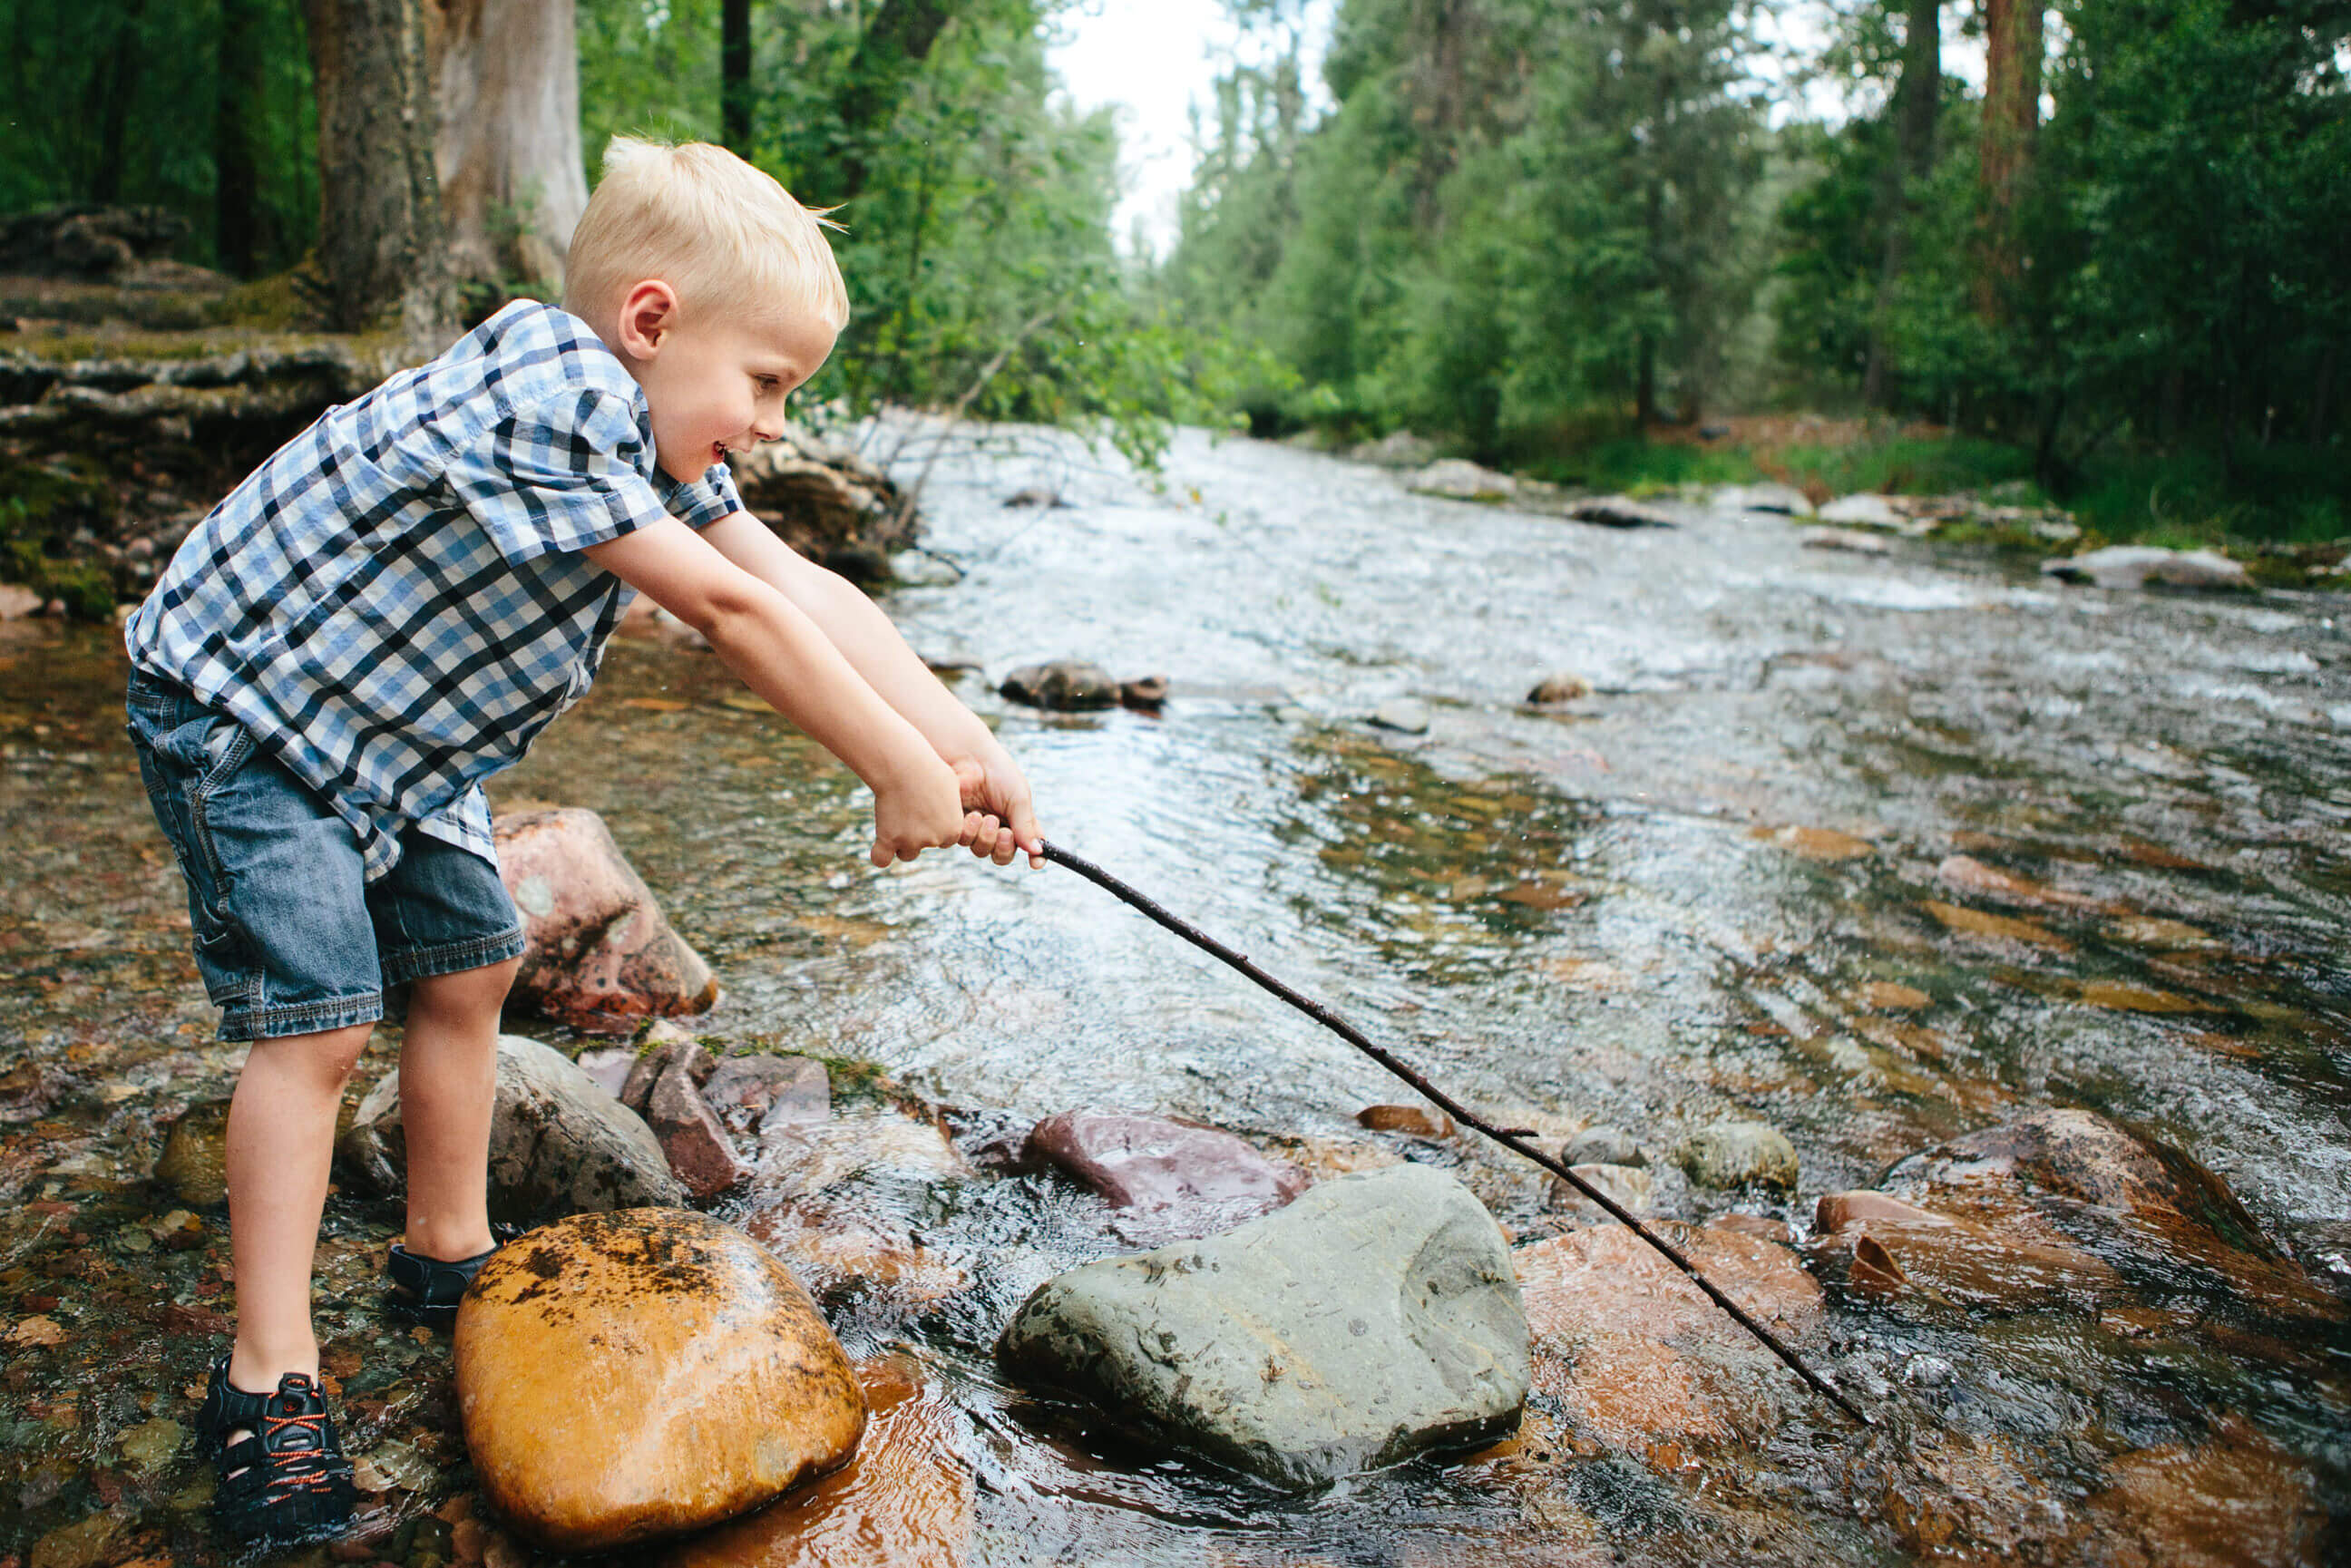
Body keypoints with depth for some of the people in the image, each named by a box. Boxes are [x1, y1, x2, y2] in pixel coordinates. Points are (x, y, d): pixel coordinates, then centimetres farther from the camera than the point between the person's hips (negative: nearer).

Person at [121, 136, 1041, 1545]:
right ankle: (269, 1377, 1)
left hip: (393, 736, 9)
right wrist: (902, 778, -33)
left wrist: (966, 744, -20)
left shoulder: (644, 427, -4)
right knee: (319, 1021, -12)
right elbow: (731, 609, -37)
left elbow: (808, 590, -11)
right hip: (238, 713, -9)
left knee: (469, 967, 12)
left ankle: (451, 1257, 29)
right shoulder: (542, 395, -33)